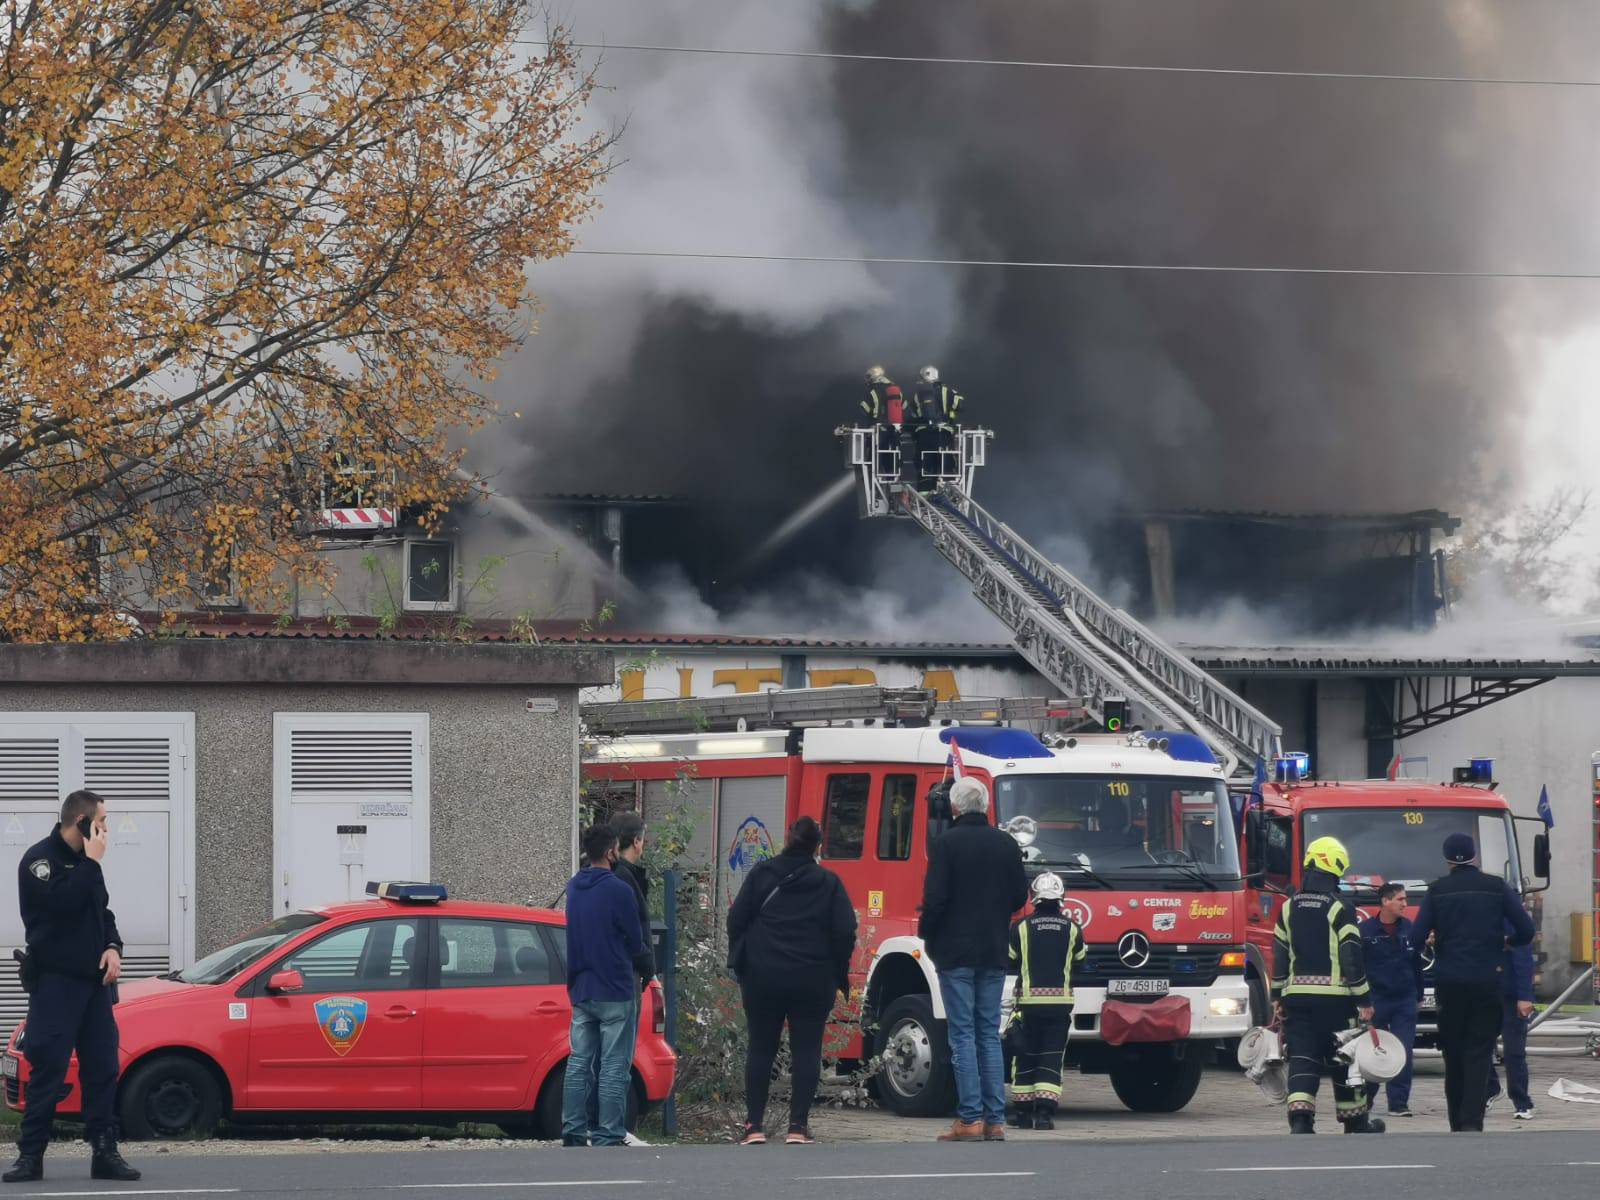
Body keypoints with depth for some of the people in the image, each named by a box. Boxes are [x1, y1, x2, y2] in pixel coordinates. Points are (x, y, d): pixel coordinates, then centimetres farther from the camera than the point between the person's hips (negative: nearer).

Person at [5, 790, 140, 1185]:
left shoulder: (84, 863, 16)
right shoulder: (40, 859, -8)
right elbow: (62, 902, -23)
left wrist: (112, 947, 6)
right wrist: (91, 863, -18)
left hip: (93, 981, 7)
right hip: (55, 983, -7)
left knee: (102, 1069, 3)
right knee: (48, 1070, -9)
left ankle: (105, 1153, 6)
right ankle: (30, 1155, -6)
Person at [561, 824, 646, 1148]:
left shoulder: (573, 887, 9)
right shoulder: (618, 891, -14)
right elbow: (635, 944, -6)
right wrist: (641, 952, 16)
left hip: (580, 990, 7)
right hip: (615, 991, -7)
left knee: (579, 1062, 10)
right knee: (614, 1067, -3)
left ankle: (573, 1131, 8)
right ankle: (607, 1136, -4)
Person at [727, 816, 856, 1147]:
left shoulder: (761, 875, 1)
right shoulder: (829, 884, 0)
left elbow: (737, 919, 1)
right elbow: (845, 932, -3)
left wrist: (738, 961, 13)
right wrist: (838, 973, 8)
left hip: (763, 978, 1)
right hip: (812, 980, -1)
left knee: (760, 1048, 7)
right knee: (806, 1050, 3)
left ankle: (754, 1125, 3)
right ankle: (798, 1126, -3)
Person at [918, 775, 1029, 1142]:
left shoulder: (947, 844, -10)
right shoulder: (1007, 844, 5)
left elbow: (935, 898, -12)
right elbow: (1020, 895, 9)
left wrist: (926, 933, 5)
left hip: (955, 951, -4)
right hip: (994, 953, 4)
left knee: (962, 1034, -3)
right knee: (990, 1035, 9)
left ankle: (970, 1118, -8)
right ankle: (995, 1119, 5)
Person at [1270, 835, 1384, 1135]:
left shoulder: (1289, 908, 8)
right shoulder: (1340, 908, -7)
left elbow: (1279, 955, 12)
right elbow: (1352, 956, -9)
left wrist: (1279, 998, 19)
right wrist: (1364, 1001, -4)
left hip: (1296, 995, 3)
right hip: (1334, 996, -3)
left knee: (1302, 1059, 0)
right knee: (1343, 1059, 10)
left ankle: (1299, 1117, -18)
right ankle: (1354, 1120, 22)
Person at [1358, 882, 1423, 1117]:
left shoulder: (1409, 929, 6)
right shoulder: (1365, 930, -5)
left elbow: (1416, 964, 14)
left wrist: (1418, 995, 14)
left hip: (1405, 1001, 2)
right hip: (1375, 999, -2)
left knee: (1403, 1052, -4)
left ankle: (1399, 1102, -1)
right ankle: (1365, 1099, 24)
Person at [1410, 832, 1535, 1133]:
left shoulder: (1437, 891, 1)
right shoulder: (1497, 888, 0)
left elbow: (1417, 937, -4)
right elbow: (1526, 930, -2)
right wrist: (1507, 941, 19)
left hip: (1449, 981, 1)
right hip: (1488, 981, -1)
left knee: (1453, 1054, 11)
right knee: (1479, 1052, -2)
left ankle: (1457, 1125, 14)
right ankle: (1472, 1122, -17)